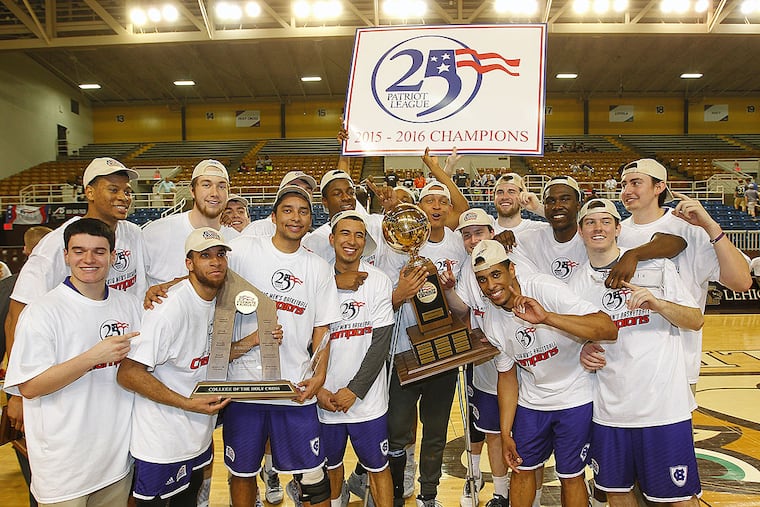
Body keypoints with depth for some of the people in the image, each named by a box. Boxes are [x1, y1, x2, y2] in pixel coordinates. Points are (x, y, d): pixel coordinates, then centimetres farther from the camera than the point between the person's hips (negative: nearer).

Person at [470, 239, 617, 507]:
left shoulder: (544, 288, -24)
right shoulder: (491, 320, -6)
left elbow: (609, 329, -33)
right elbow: (507, 376, 4)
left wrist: (547, 317, -46)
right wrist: (505, 434, 4)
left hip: (574, 397, -4)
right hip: (531, 402, 5)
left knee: (570, 475, 8)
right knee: (521, 469, 13)